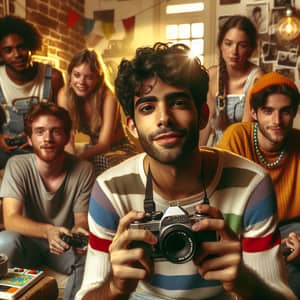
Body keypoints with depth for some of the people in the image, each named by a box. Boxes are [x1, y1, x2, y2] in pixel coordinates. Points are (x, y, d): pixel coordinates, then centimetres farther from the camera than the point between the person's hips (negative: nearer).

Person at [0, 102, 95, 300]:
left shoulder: (84, 170, -14)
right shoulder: (17, 166, -14)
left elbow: (82, 219, -8)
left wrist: (78, 232, -34)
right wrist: (48, 231, -42)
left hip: (65, 246, 0)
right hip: (29, 242, 0)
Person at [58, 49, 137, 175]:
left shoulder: (108, 97, -24)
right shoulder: (64, 94, -13)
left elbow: (104, 143, -26)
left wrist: (78, 158, -44)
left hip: (118, 149, -3)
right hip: (93, 148, 3)